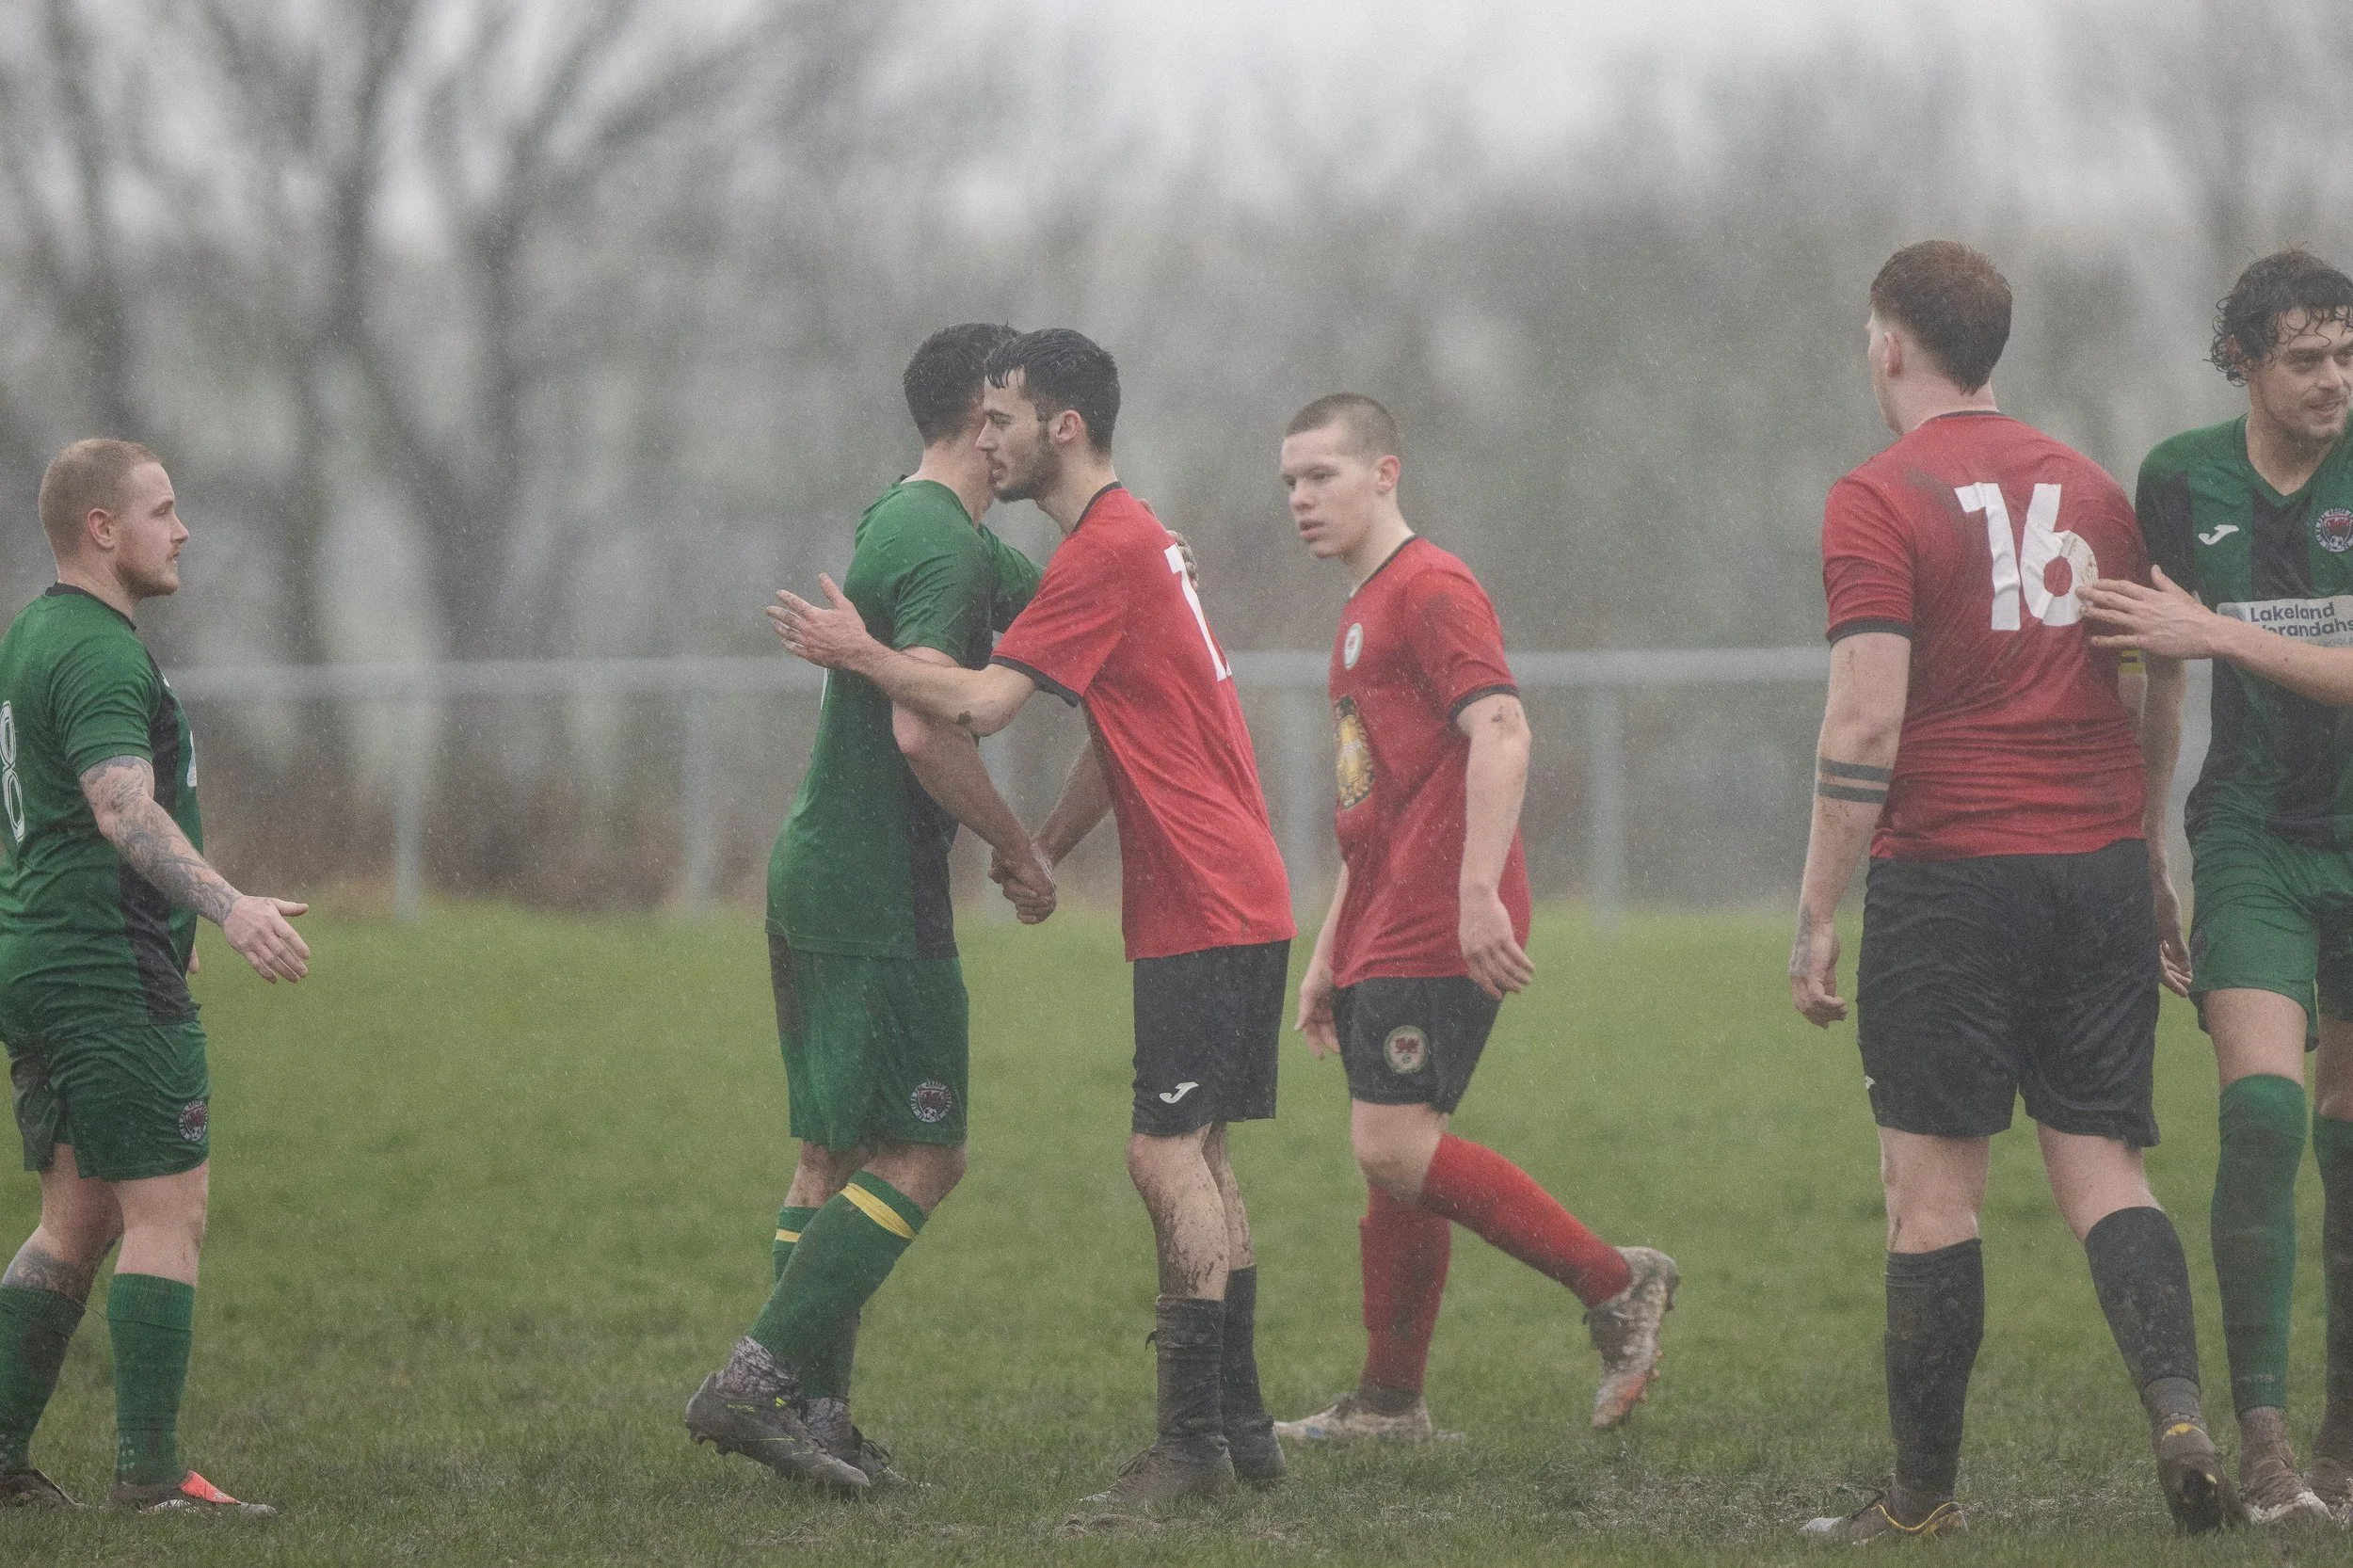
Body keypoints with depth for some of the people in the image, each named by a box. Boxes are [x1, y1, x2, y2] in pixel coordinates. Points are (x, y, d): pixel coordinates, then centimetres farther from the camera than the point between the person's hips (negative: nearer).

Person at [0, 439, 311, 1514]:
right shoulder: (99, 653, -15)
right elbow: (124, 807, -29)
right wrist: (226, 904, -41)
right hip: (111, 971, -10)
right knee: (168, 1212, -8)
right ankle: (148, 1473, -11)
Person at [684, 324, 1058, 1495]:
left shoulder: (900, 522, 17)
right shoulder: (943, 550, -16)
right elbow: (924, 729, -26)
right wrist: (1019, 851, -15)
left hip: (815, 878, 10)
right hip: (877, 897, -10)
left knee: (834, 1152, 11)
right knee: (922, 1157, -9)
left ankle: (812, 1409, 10)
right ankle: (756, 1380, -15)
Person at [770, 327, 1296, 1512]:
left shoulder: (1106, 550, -15)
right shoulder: (1129, 539, 18)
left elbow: (981, 705, -21)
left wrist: (858, 653, -8)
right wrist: (1042, 851, 13)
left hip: (1204, 909, -10)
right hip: (1232, 901, 10)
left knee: (1167, 1154, -11)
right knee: (1196, 1158, 12)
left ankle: (1193, 1442, -13)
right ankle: (1239, 1427, 14)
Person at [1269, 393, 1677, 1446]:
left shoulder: (1430, 590, -8)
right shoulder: (1362, 612, 23)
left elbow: (1500, 733, -21)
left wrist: (1479, 892, -29)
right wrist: (1328, 956, 26)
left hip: (1437, 930, -10)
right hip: (1383, 935, 10)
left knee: (1391, 1145, -16)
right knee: (1391, 1159, 10)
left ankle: (1615, 1284, -10)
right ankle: (1388, 1402, 15)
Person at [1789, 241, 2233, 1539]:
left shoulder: (1878, 503, -6)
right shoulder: (2090, 491, 12)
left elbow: (1867, 724, -13)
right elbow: (2148, 697, 14)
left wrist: (1817, 918, -9)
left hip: (1948, 878, -5)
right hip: (2098, 870, 5)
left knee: (1933, 1190, 1)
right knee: (2102, 1171, 7)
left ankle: (1922, 1499, 5)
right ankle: (2178, 1411, -15)